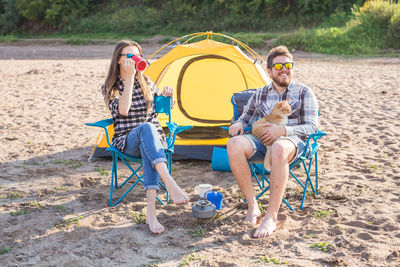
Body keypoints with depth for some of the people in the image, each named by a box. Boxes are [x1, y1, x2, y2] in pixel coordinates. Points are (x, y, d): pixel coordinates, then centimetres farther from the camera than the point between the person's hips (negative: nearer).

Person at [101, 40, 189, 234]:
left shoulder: (146, 82, 12)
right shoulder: (109, 87, 2)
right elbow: (122, 110, -17)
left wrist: (169, 96, -3)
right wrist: (129, 78, -21)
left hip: (152, 137, 2)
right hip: (127, 142, -2)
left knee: (148, 147, -38)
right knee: (146, 128, -38)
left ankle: (151, 210, -48)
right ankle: (170, 184, -55)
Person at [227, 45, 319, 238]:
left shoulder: (304, 93, 8)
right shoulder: (260, 94, 18)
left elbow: (312, 127, -1)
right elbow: (245, 119, 25)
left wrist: (283, 130, -18)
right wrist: (238, 124, -2)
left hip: (292, 141, -3)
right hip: (262, 141, 3)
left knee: (279, 148, -43)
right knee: (234, 144, -31)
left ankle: (272, 217, -35)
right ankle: (252, 206, -21)